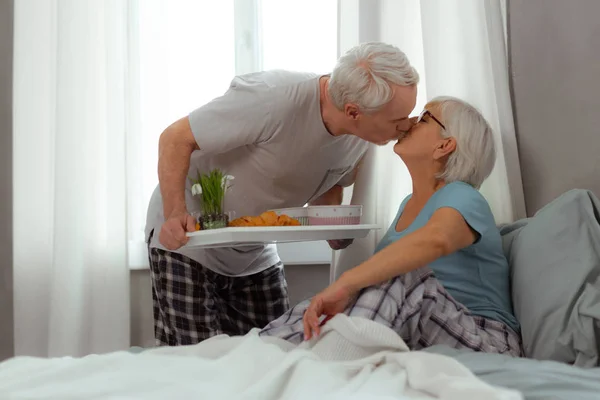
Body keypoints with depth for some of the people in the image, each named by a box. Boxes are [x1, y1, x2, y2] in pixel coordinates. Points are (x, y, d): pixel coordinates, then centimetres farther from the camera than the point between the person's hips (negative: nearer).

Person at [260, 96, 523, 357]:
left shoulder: (462, 198, -11)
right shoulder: (407, 205, 16)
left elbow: (435, 238, -36)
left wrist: (346, 283, -46)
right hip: (418, 339, 7)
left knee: (403, 276, -33)